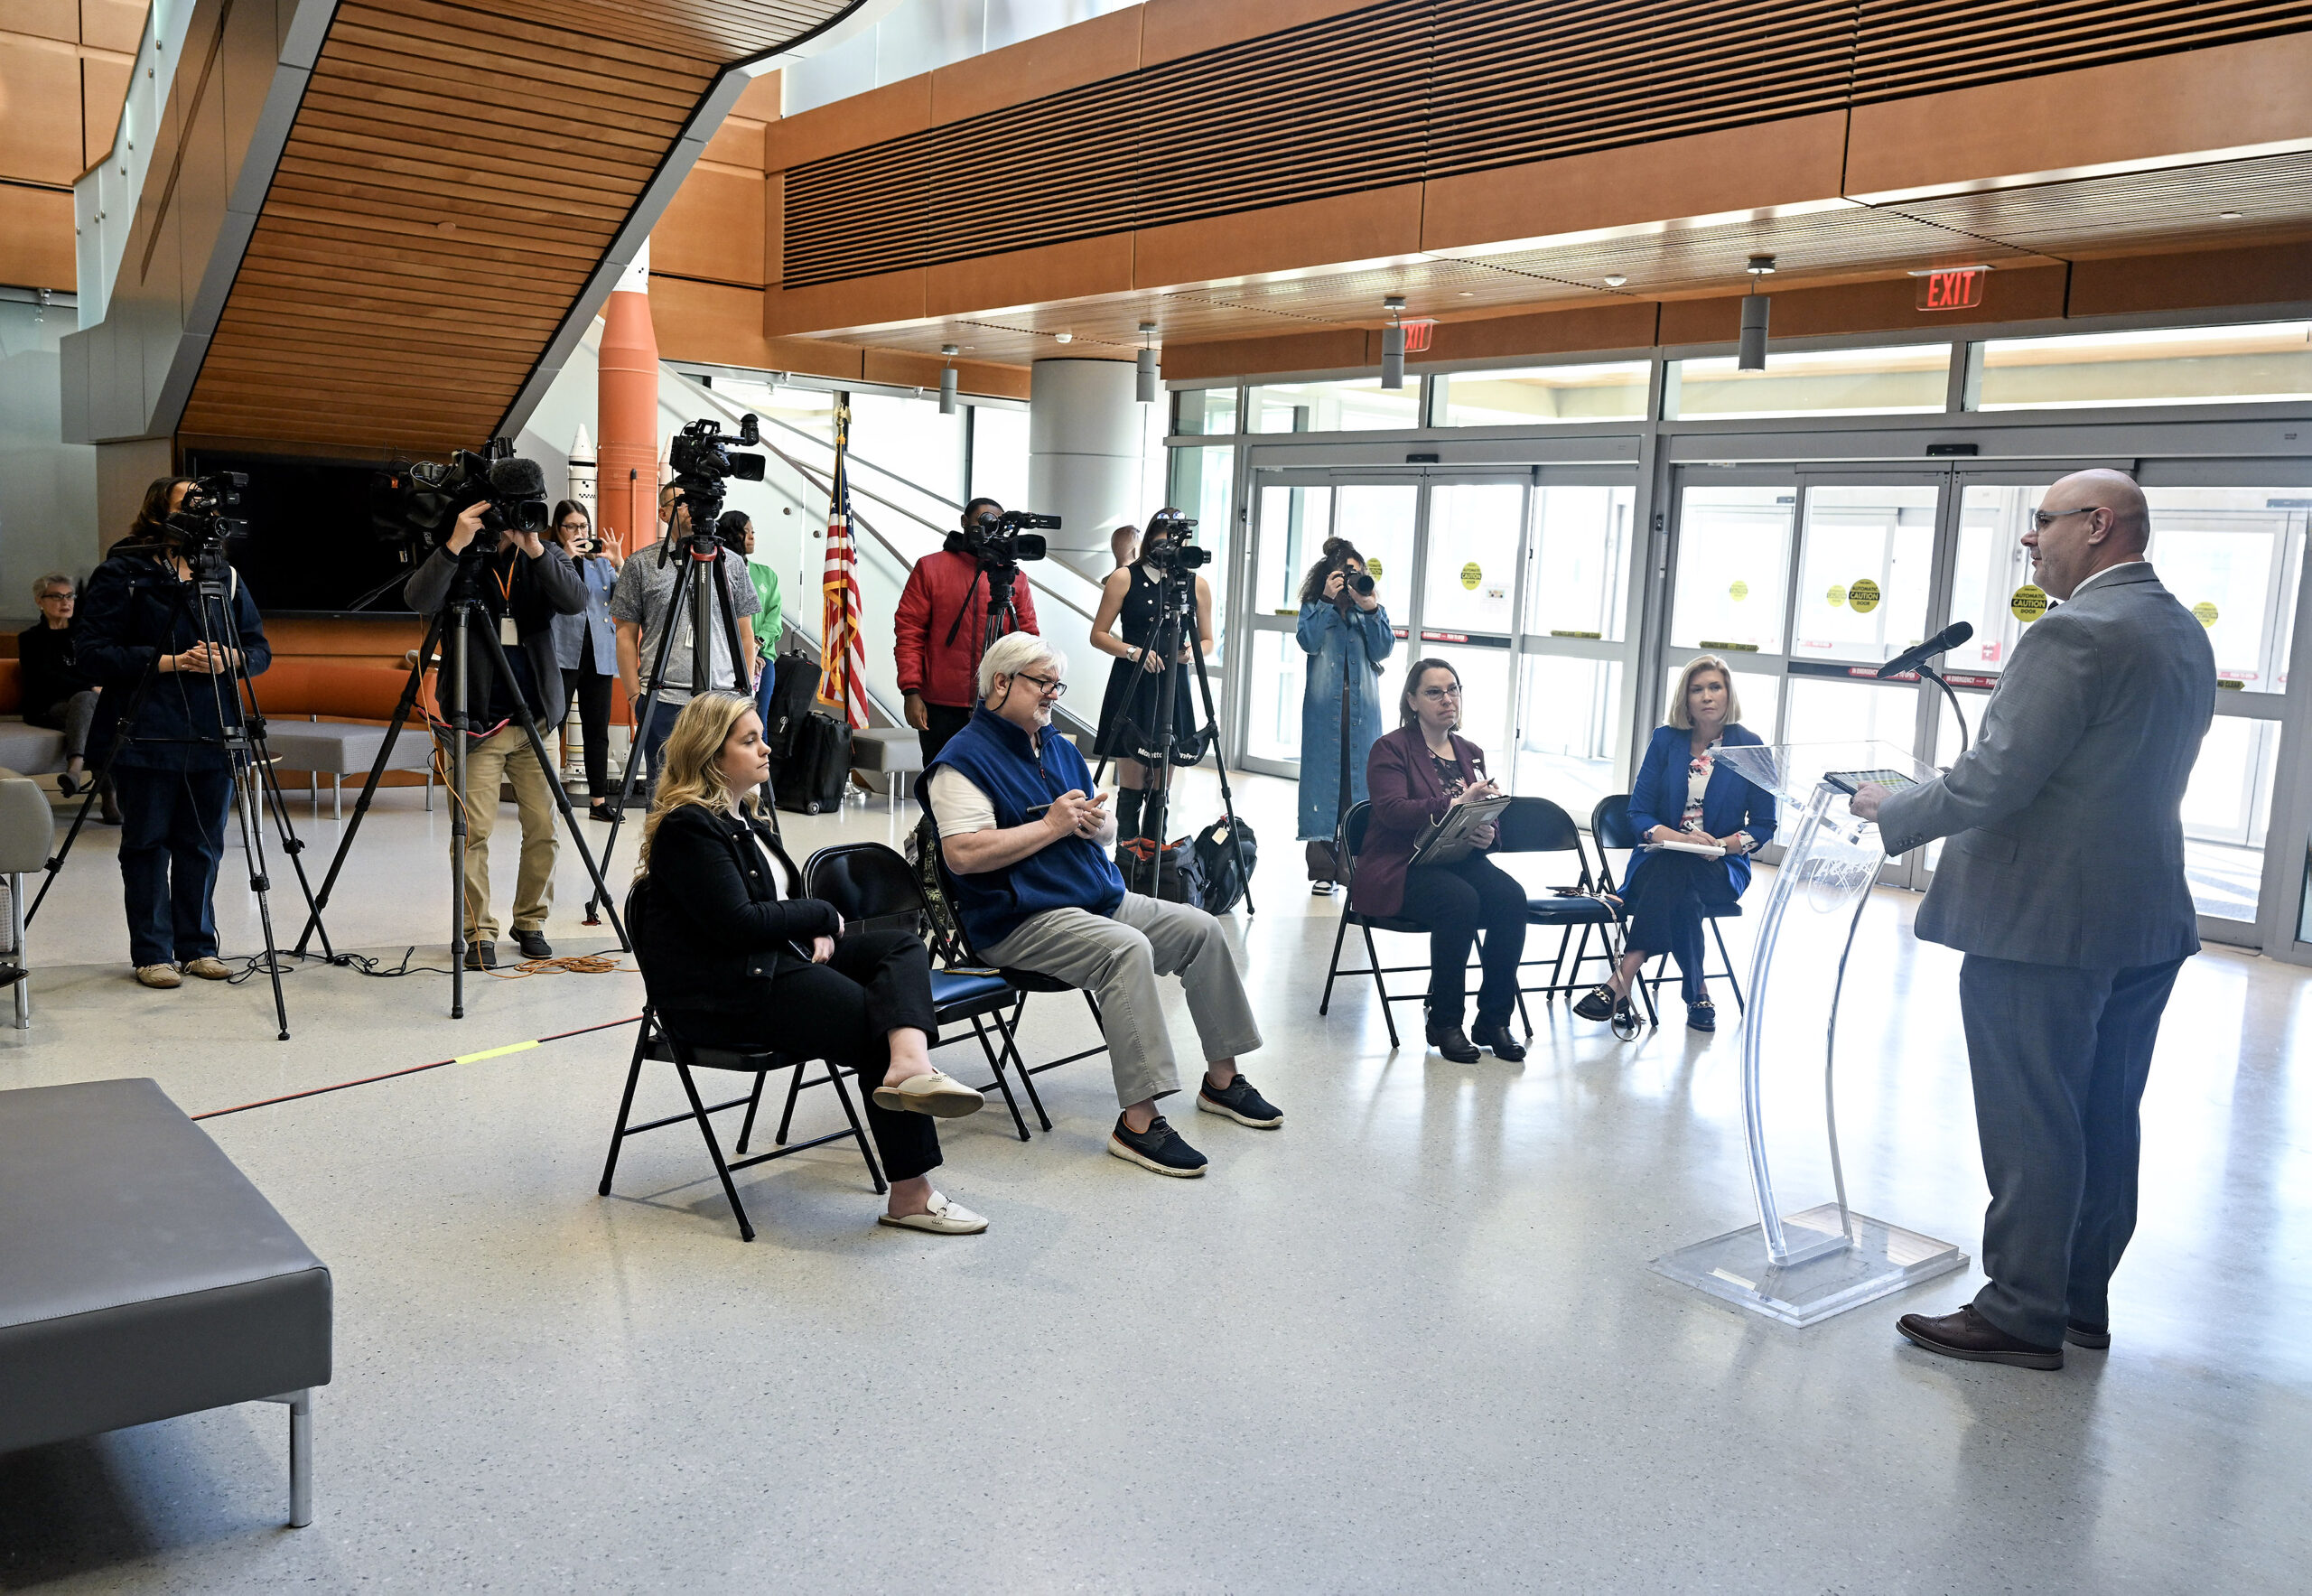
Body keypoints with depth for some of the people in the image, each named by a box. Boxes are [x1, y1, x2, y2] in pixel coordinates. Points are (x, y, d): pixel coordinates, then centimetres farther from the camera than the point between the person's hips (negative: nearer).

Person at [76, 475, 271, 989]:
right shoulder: (122, 573, 0)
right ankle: (151, 954, 11)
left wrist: (229, 658, -9)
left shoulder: (223, 575, 12)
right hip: (145, 735, -3)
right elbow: (91, 652, -6)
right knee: (147, 844, 3)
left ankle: (198, 947, 17)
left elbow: (260, 648, 13)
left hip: (213, 735, 4)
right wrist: (165, 662, -15)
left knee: (203, 846, 7)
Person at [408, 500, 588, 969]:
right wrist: (455, 544, -29)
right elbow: (421, 601, -20)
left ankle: (530, 921, 21)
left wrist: (535, 550, -22)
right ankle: (478, 934, 6)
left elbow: (576, 601, -13)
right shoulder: (458, 561, 0)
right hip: (477, 720, -2)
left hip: (535, 718, 2)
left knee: (544, 827, 4)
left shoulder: (544, 555, 6)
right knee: (474, 831, -6)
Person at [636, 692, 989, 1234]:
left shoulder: (741, 813, 19)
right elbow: (737, 921, -21)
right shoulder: (688, 827, -12)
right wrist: (823, 916, -7)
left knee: (902, 947, -6)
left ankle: (910, 1065, -39)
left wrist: (816, 932, 2)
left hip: (777, 958, 10)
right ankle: (910, 1194, -18)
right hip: (723, 995, -10)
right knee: (877, 1030, -18)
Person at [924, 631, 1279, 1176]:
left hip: (1101, 900, 9)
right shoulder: (964, 759, -8)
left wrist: (1098, 823, -1)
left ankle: (1222, 1079, 14)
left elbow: (1106, 830, 26)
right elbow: (962, 855, -22)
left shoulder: (1060, 749, 20)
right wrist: (1052, 825, -17)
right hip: (1023, 921, -9)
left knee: (1201, 930, 1)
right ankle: (1138, 1122, -33)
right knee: (1128, 949, -33)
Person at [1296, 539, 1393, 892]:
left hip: (1362, 708, 2)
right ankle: (1321, 868, 1)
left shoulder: (1372, 610, 13)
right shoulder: (1314, 608, 9)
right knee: (1324, 776, -3)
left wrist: (1371, 610, -9)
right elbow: (1309, 642, -9)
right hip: (1324, 709, -2)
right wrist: (1328, 601, -8)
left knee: (1361, 776, -2)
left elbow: (1383, 650, 0)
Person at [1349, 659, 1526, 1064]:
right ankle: (1444, 1022, -19)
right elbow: (1393, 810, -15)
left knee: (1511, 897, -25)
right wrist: (1452, 804, -28)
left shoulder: (1471, 753, 20)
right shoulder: (1390, 749, 1)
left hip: (1459, 859, 5)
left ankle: (1494, 1019, -15)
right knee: (1460, 900, -34)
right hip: (1402, 865, -5)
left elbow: (1487, 818, 17)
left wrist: (1488, 835, -8)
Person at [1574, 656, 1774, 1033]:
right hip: (1660, 859, 1)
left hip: (1723, 868, -1)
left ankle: (1622, 980, -36)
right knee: (1677, 892, -36)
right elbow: (1639, 813, 3)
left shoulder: (1749, 747, 1)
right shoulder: (1666, 740, 5)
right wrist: (1681, 838, -17)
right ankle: (1696, 992, -27)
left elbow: (1764, 826, 3)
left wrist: (1724, 844, -16)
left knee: (1674, 876, -36)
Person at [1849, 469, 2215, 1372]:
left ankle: (2022, 1313, 9)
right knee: (2104, 1122, 16)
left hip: (2044, 924, -9)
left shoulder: (2076, 635, -18)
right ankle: (2082, 1296, 28)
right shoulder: (2185, 635, 12)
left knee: (2031, 1127, 0)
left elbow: (1994, 781, -21)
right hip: (2147, 921, 9)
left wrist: (1893, 813, -6)